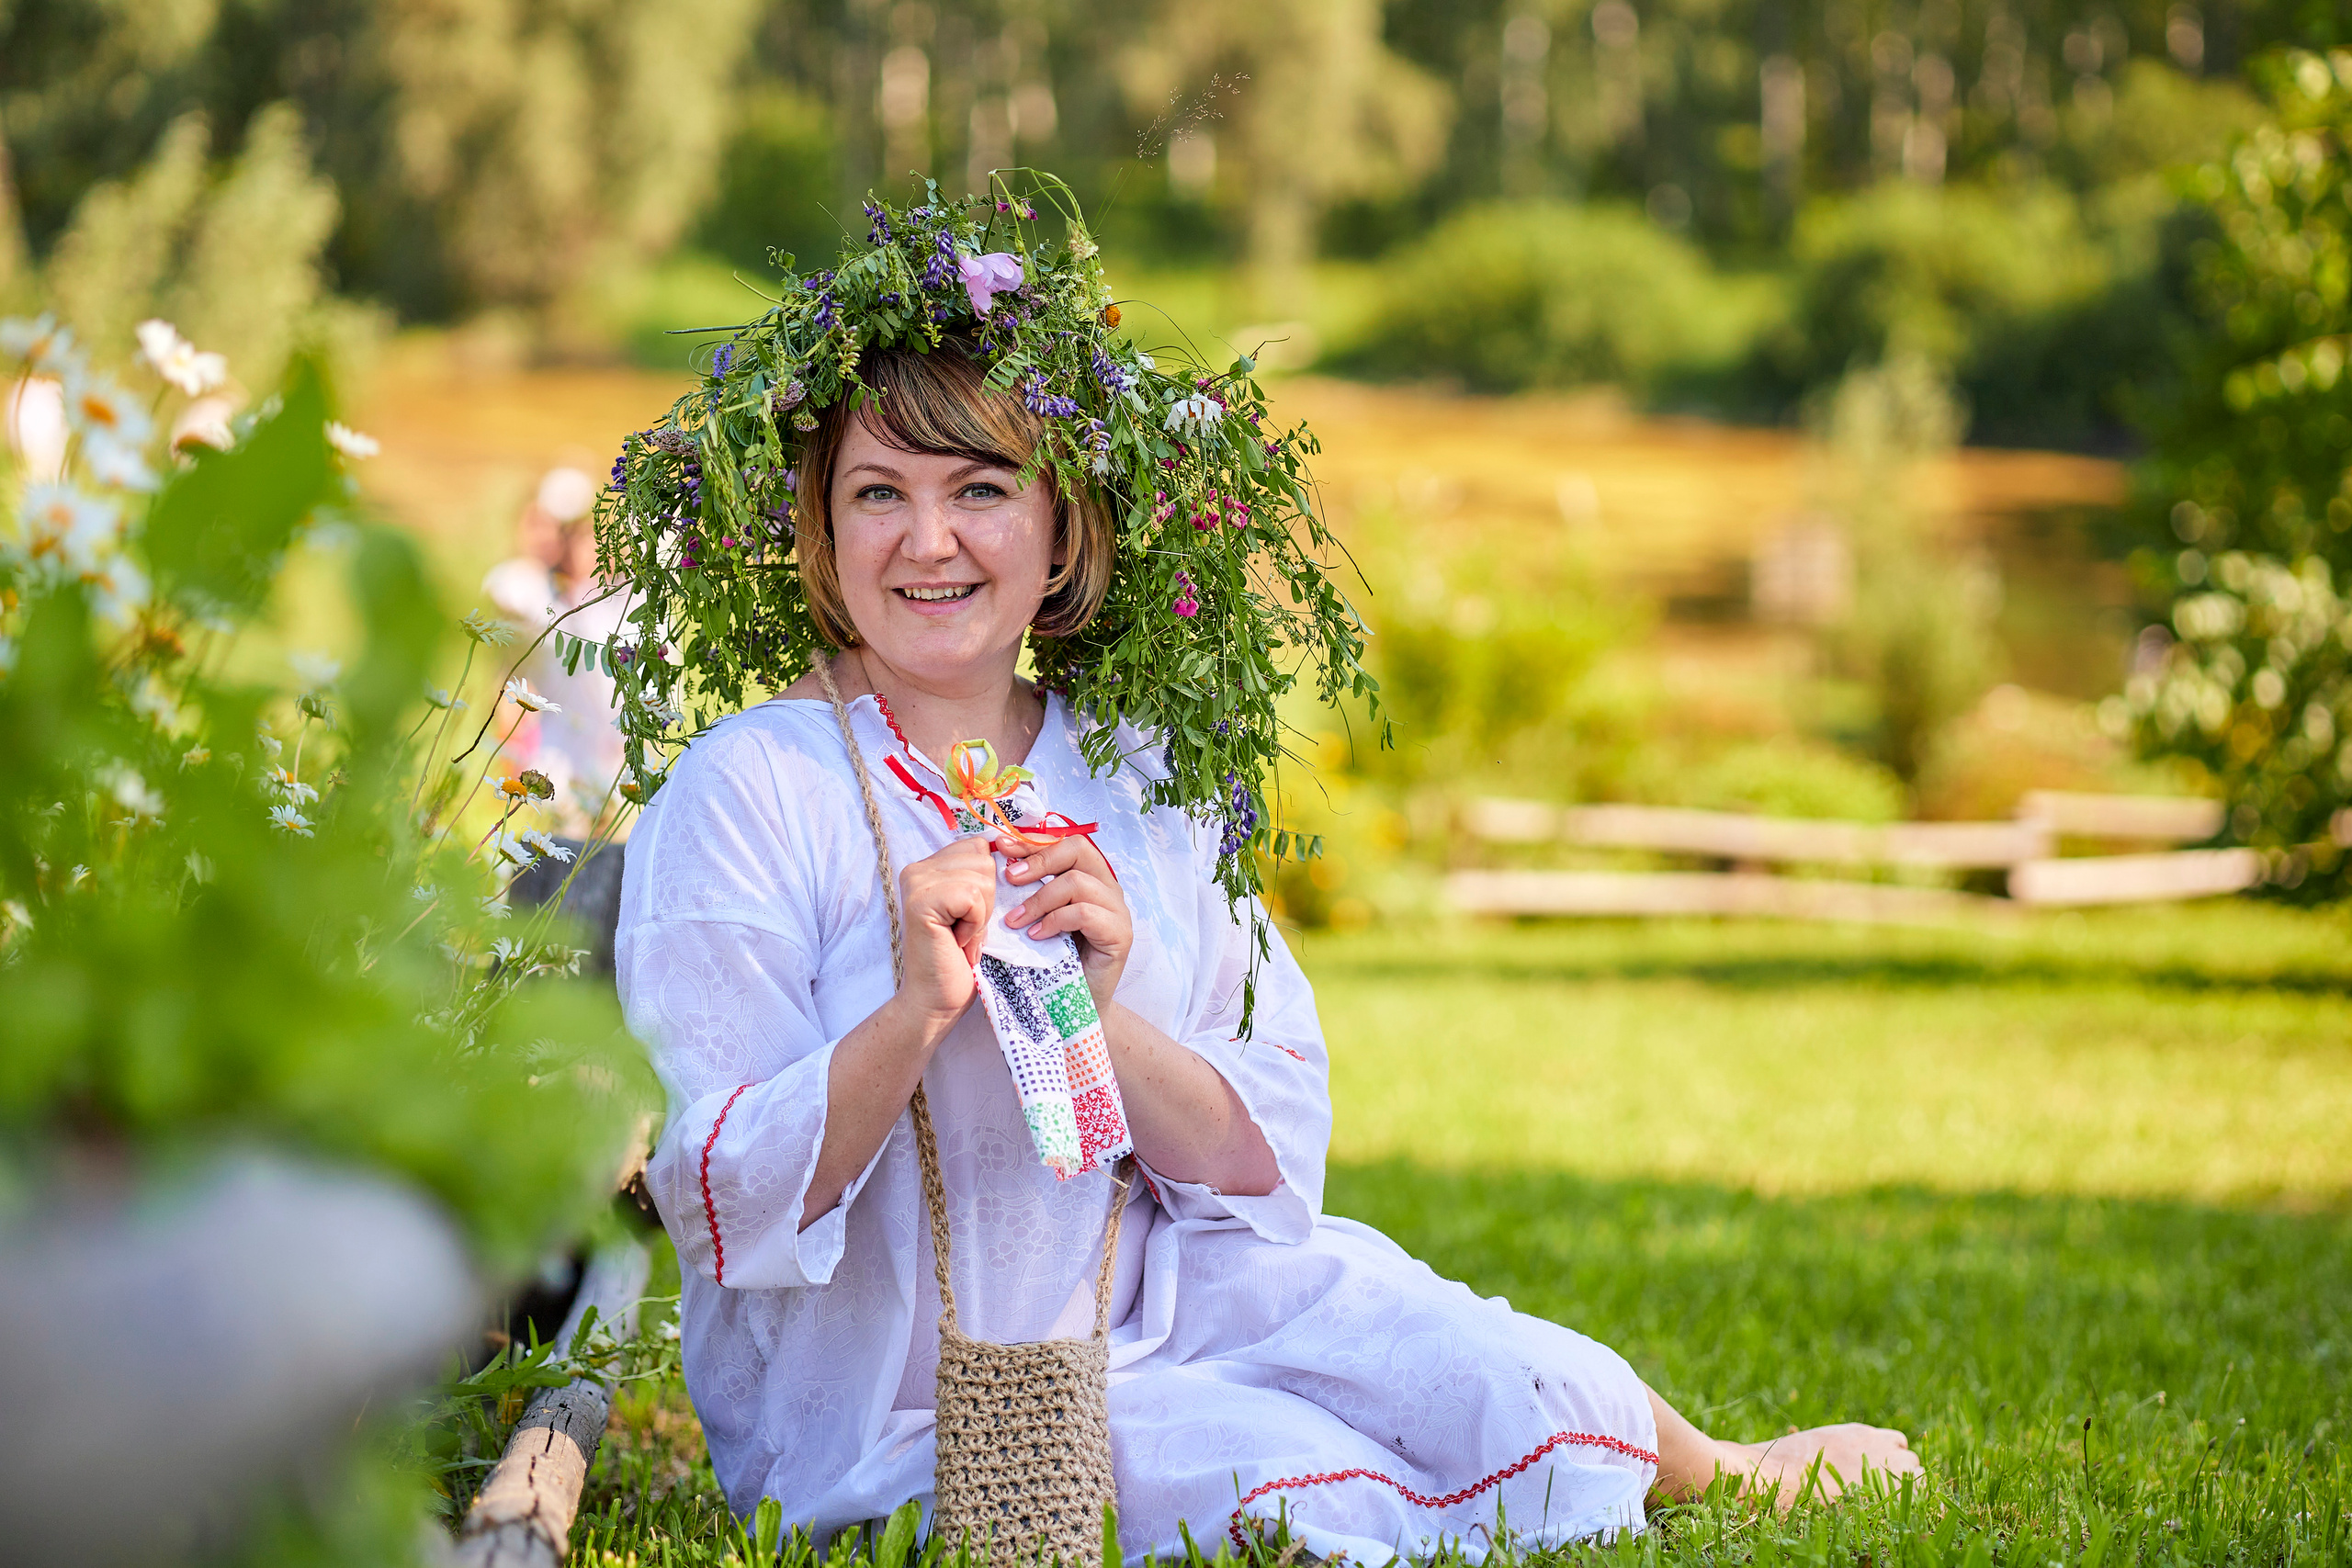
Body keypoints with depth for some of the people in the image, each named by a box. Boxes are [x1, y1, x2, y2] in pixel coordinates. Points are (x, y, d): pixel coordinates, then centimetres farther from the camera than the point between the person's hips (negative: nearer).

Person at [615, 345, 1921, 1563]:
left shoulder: (1147, 785, 3)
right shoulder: (745, 796, -12)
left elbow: (1273, 1168, -1)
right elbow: (721, 1209, -16)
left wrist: (1096, 1011, -19)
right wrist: (915, 1013, -30)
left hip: (1170, 1301, 5)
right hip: (895, 1401, -4)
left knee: (1554, 1408, -11)